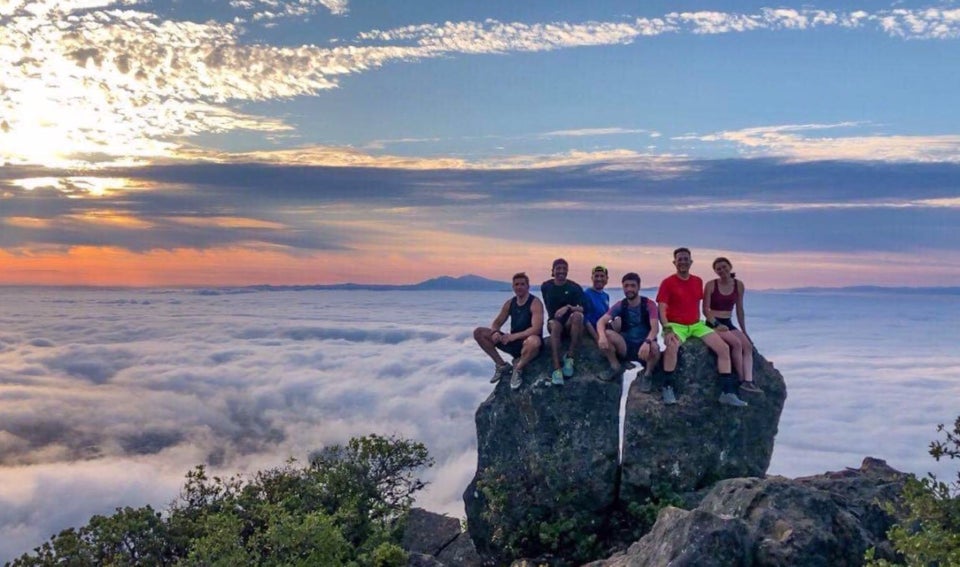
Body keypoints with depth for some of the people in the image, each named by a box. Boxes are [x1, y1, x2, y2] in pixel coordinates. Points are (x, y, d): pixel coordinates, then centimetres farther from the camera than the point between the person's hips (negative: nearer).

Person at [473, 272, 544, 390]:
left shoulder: (535, 303, -13)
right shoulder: (510, 303, 7)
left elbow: (536, 329, -26)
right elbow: (496, 323, 8)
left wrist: (514, 336, -31)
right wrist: (494, 332, -17)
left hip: (527, 342, -6)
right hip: (513, 341, 6)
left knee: (534, 341, -45)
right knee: (479, 333, -4)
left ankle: (518, 369, -15)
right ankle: (502, 366, 2)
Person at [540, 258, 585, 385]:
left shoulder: (575, 287, -1)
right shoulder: (546, 287, 7)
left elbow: (582, 309, -12)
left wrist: (568, 307, -29)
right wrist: (551, 319, 8)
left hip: (570, 324, -1)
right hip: (554, 321, 1)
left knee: (577, 315, -36)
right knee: (555, 325, -38)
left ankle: (570, 357, -32)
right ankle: (557, 369, -50)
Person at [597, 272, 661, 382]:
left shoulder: (649, 304, -7)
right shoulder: (620, 305, 1)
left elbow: (655, 328, -22)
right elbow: (601, 322, -11)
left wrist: (647, 342, -44)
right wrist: (602, 336, -35)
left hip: (644, 345, -3)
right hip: (625, 346, 3)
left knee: (654, 347, -38)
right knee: (607, 334, -25)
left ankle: (647, 373, -5)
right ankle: (616, 367, -4)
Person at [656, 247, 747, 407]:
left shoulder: (698, 282, 10)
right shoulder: (668, 283, -6)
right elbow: (662, 310, -11)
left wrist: (698, 322, 6)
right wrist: (667, 330, -24)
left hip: (696, 325, 6)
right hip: (676, 325, -5)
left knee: (724, 348, -10)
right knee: (672, 347, -38)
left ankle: (727, 393, -5)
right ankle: (668, 388, -22)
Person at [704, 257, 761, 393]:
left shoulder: (739, 285, 7)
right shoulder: (711, 285, -5)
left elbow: (739, 310, 13)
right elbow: (705, 309, -6)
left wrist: (744, 331, 13)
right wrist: (716, 324, -19)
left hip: (729, 324, 5)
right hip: (713, 324, -5)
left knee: (747, 346, -19)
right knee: (736, 343, -28)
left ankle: (748, 381, -30)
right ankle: (742, 380, -22)